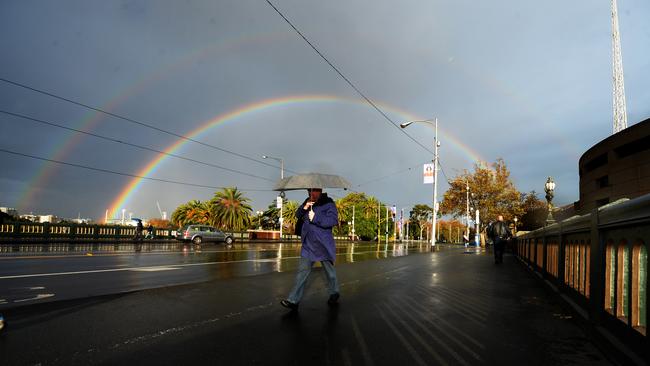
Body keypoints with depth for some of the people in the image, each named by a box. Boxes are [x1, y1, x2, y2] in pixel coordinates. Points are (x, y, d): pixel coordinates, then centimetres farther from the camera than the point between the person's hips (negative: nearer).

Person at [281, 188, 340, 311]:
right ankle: (293, 300, 3)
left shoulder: (328, 203, -10)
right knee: (302, 271, 2)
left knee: (329, 271, 13)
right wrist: (304, 208, -10)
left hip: (323, 245, -5)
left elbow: (333, 220, -22)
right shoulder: (308, 201, 9)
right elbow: (298, 215, 10)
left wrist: (315, 218, -23)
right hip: (308, 244, 5)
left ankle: (334, 294, 34)